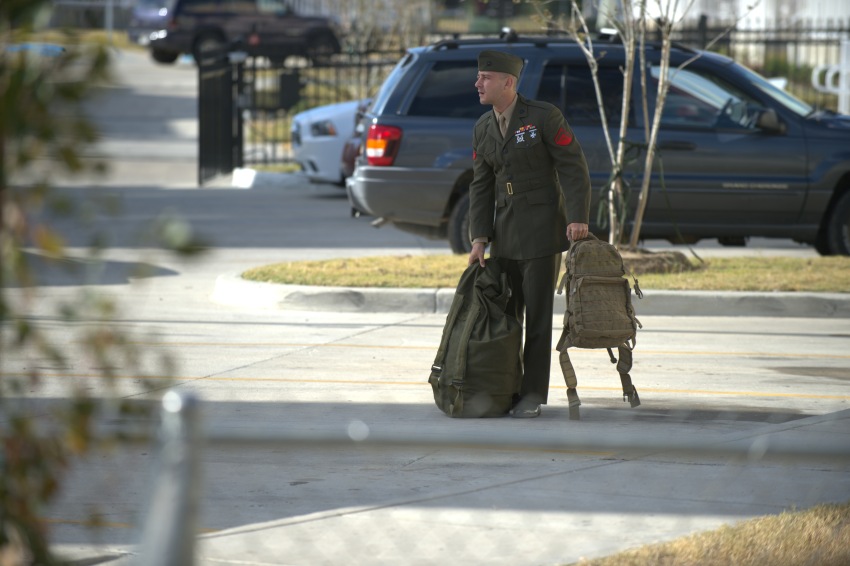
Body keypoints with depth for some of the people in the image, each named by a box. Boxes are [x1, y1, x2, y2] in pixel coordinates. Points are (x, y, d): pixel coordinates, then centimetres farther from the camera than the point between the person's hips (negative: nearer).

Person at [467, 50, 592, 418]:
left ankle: (533, 394, 1)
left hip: (543, 227, -6)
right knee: (503, 313, 5)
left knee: (537, 314, -4)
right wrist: (479, 239, 0)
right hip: (505, 232, 6)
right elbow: (481, 186, 8)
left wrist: (578, 219, -20)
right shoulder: (483, 129, 7)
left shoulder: (543, 117, -11)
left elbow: (573, 167, -11)